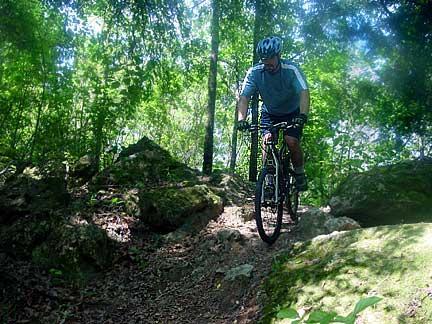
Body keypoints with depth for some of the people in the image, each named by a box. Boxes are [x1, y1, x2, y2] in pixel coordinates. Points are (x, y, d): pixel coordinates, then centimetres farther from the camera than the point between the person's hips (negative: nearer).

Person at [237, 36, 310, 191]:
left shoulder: (291, 69, -26)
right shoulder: (254, 72, -20)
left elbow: (304, 92, -37)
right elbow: (244, 97, -25)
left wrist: (303, 115, -53)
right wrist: (241, 119, -41)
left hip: (292, 113, -2)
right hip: (269, 113, 2)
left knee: (292, 142, -20)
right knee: (267, 140, -18)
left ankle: (300, 174, 3)